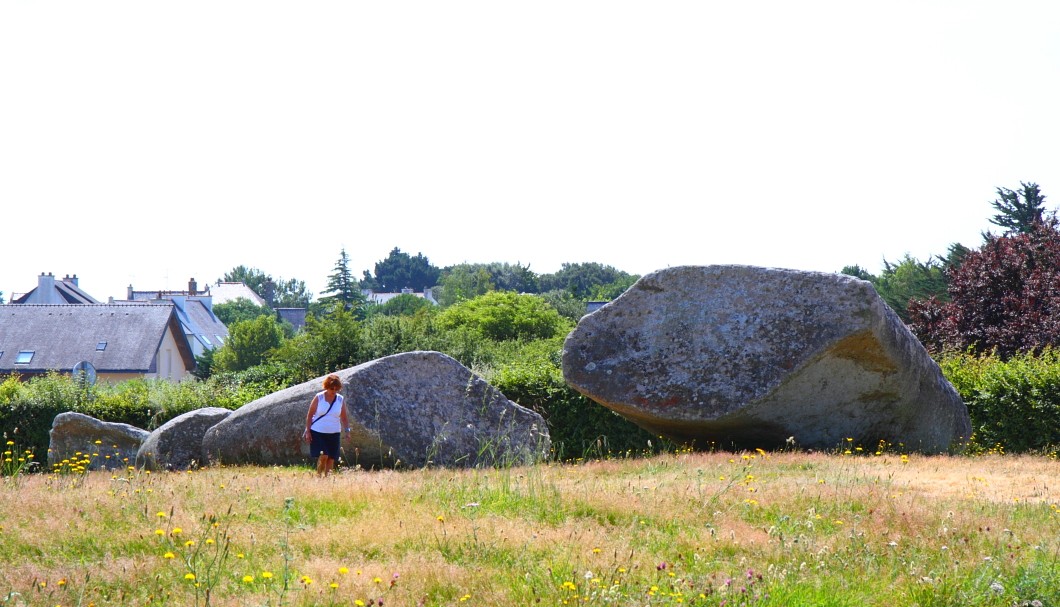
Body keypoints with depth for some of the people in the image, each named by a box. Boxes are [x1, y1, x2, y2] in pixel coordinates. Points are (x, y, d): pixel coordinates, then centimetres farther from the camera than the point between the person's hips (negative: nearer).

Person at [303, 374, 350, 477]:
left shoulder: (341, 400, 4)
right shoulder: (318, 398, -4)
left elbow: (344, 418, 10)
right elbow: (310, 415, -1)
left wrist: (347, 430, -1)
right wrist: (307, 431, -5)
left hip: (334, 433, 3)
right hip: (318, 432, -3)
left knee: (331, 458, 0)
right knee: (323, 456, -14)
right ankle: (319, 477, -1)